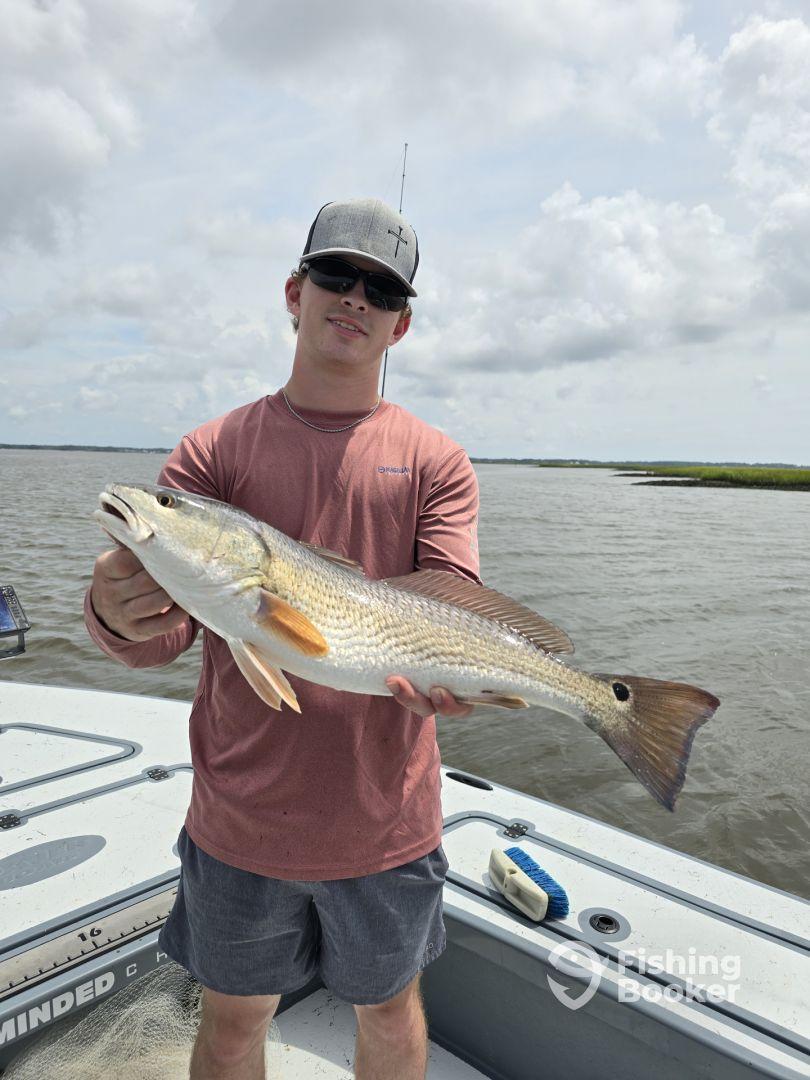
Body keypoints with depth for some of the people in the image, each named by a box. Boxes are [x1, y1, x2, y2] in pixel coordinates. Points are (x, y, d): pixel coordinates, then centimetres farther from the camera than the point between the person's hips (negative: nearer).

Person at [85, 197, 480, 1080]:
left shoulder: (435, 462, -2)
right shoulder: (213, 450, -2)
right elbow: (161, 634, -10)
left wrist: (452, 679, -32)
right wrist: (115, 613, -32)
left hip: (385, 817, 0)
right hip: (241, 815, 1)